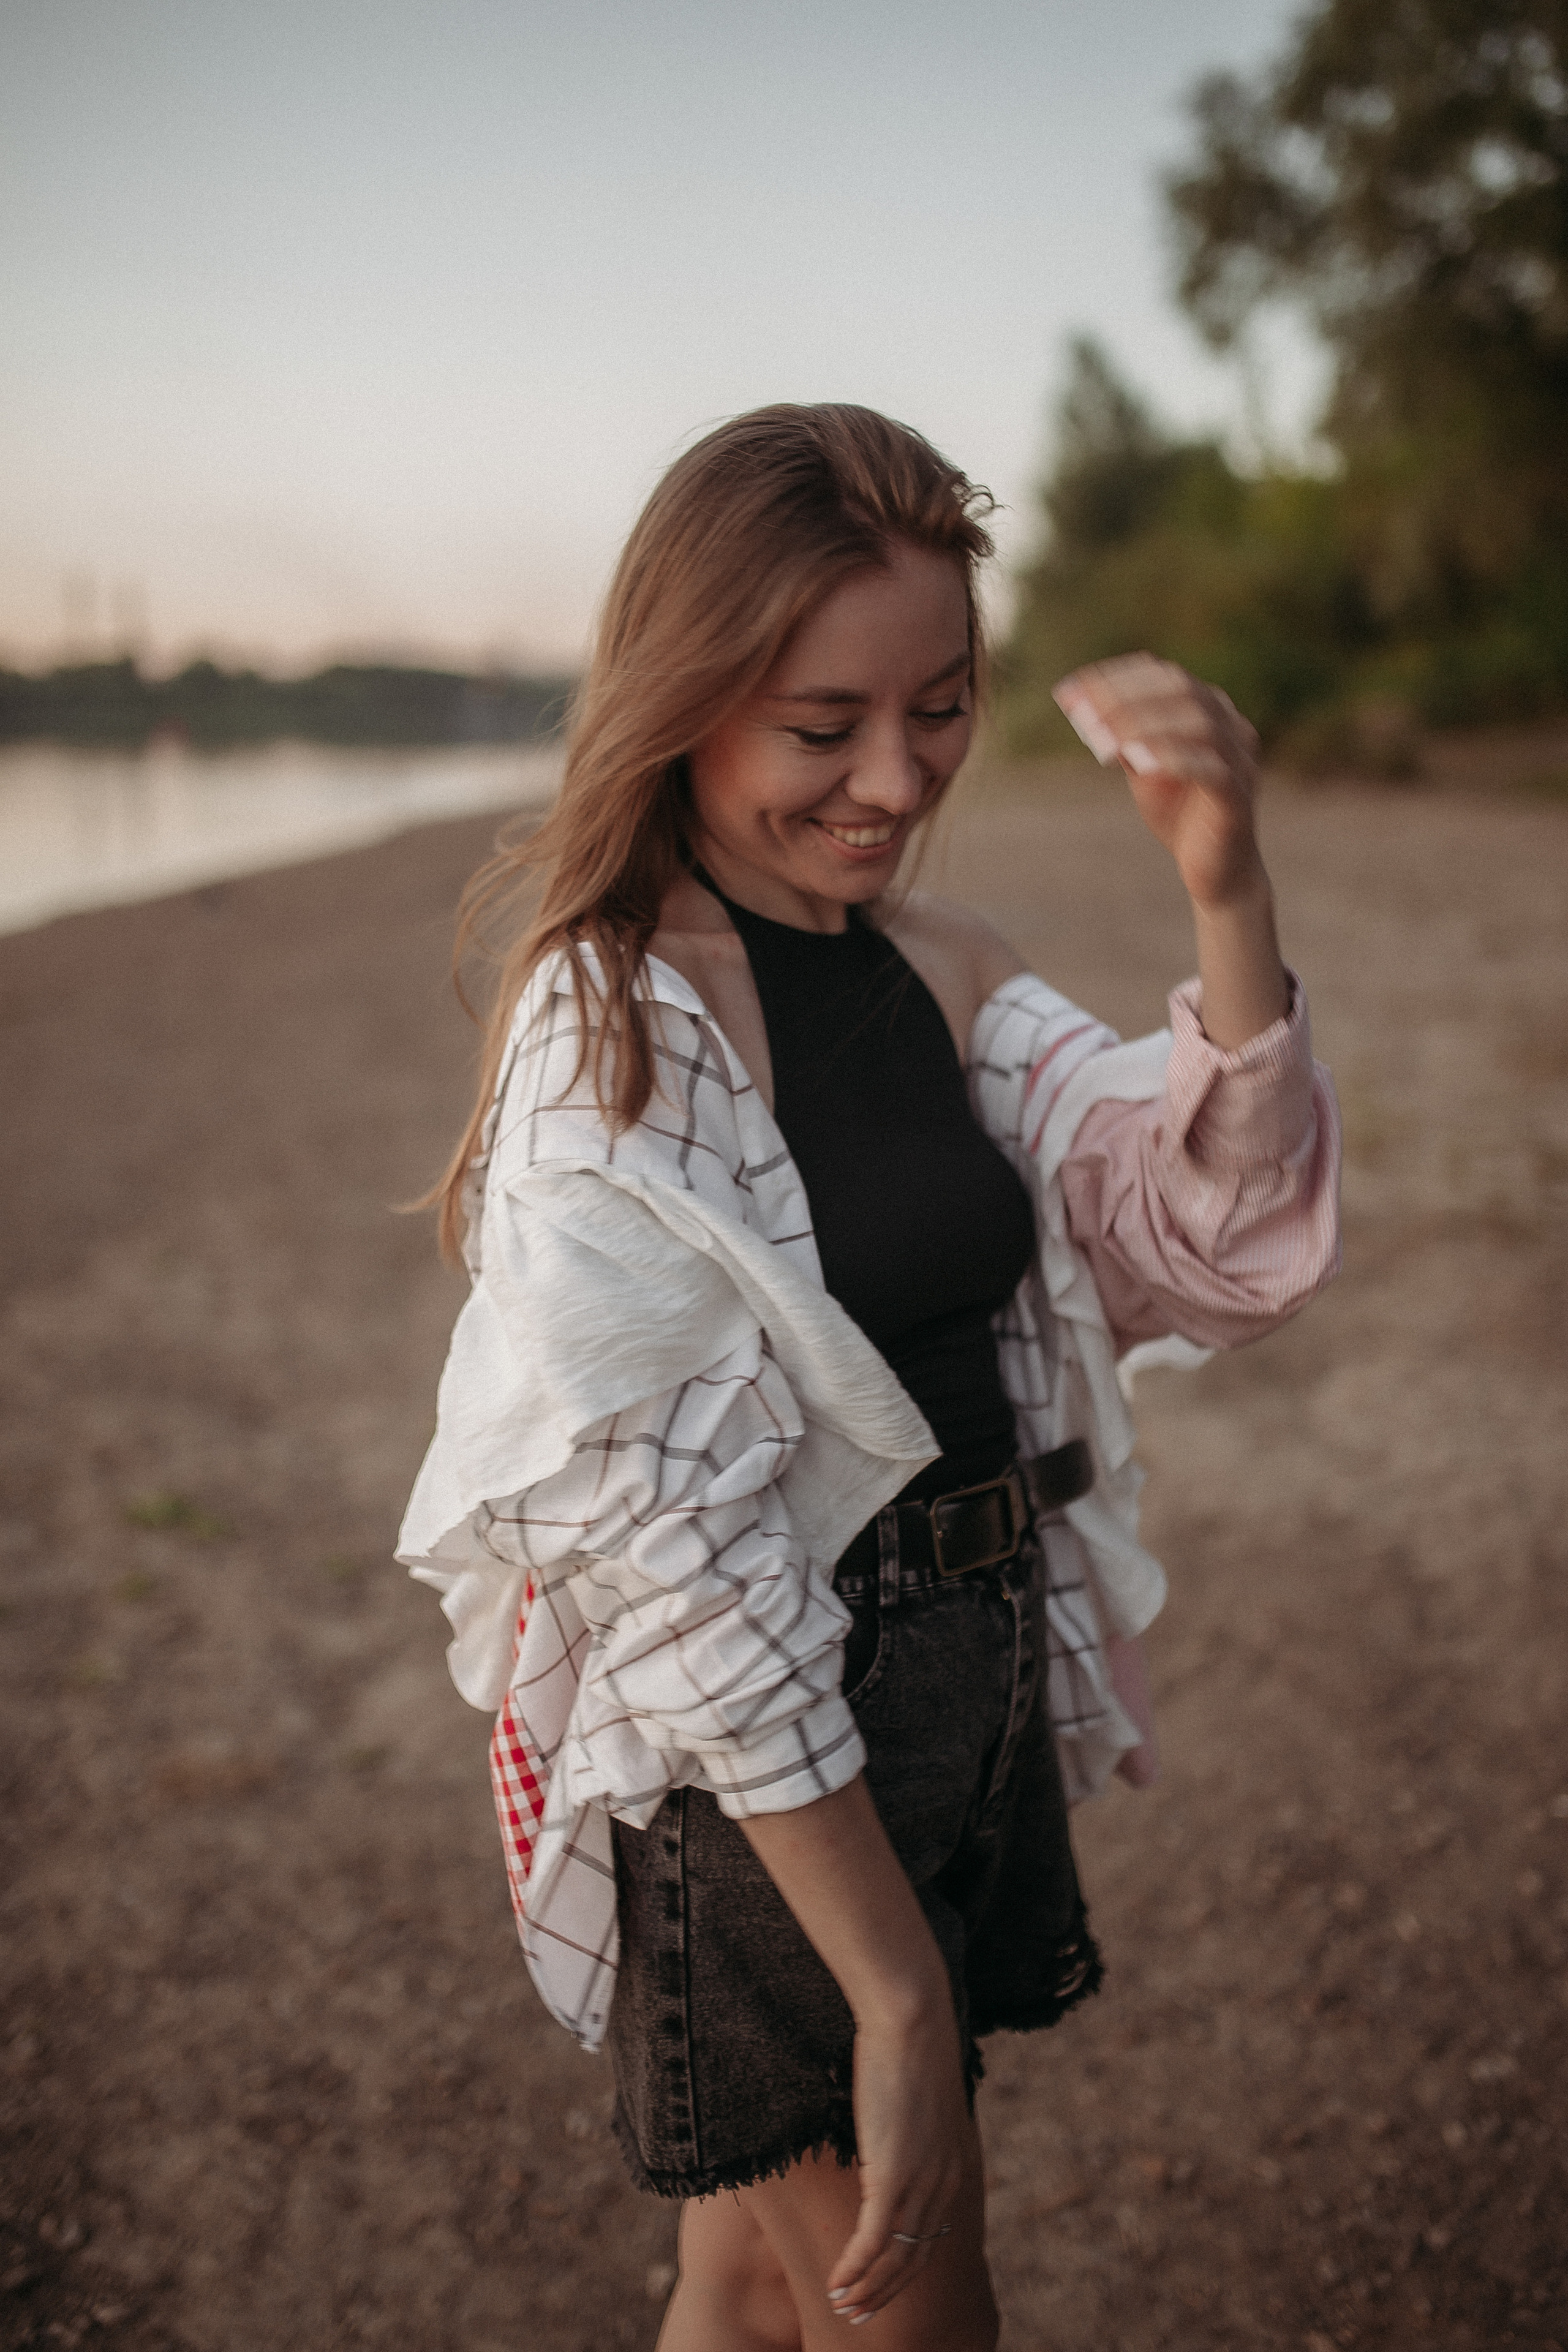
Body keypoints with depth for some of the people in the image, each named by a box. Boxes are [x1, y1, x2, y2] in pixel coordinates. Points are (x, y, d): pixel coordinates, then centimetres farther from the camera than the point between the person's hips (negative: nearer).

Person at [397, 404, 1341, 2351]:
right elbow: (662, 1537, -22)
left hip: (973, 1681, 7)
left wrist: (1227, 894, -20)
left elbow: (1222, 1239, -5)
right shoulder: (619, 1022, -19)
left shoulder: (944, 971, 3)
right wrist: (898, 1987, -19)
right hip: (758, 1765, -6)